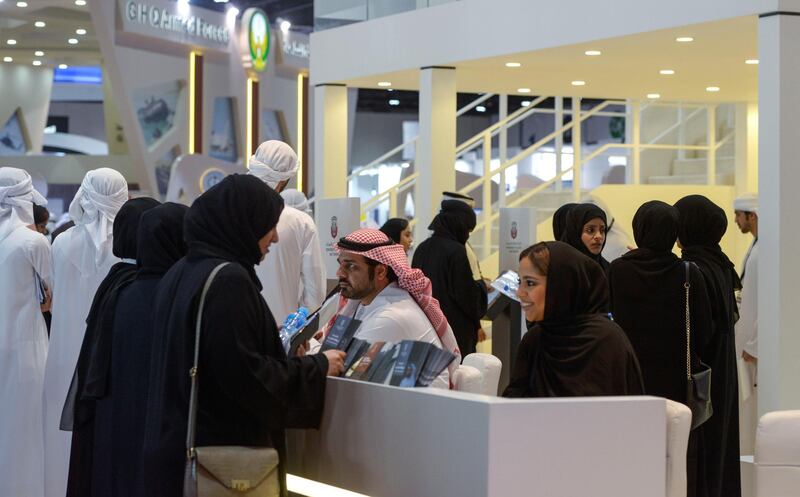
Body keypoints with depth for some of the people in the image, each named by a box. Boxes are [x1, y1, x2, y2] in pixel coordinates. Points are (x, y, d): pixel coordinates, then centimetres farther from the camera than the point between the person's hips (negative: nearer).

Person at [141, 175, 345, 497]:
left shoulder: (181, 273, 10)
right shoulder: (228, 280, -19)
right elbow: (244, 375, -22)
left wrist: (273, 340, 24)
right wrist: (317, 367, -11)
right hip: (221, 450, -9)